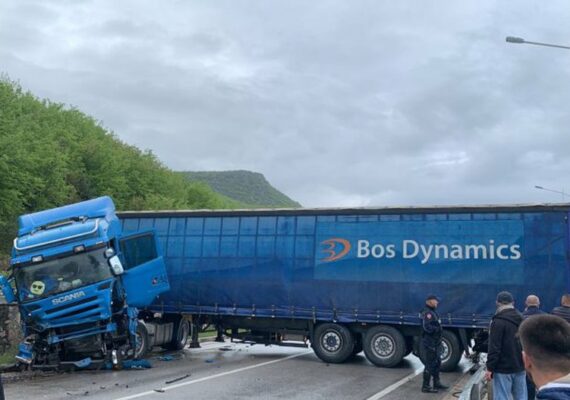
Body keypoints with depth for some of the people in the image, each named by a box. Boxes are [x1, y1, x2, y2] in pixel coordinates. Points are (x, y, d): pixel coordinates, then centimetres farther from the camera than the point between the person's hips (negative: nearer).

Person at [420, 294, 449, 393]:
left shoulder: (432, 312, 16)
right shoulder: (427, 313, -18)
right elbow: (427, 327, -29)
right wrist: (438, 328, -17)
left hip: (434, 343, 11)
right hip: (429, 343, -11)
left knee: (437, 363, 19)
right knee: (430, 365, -4)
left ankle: (437, 383, 31)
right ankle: (425, 386, 3)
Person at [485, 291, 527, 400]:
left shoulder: (498, 321, -13)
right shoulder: (522, 319, 9)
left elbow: (494, 347, -16)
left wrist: (490, 368, -12)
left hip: (503, 369, -7)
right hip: (520, 367, 7)